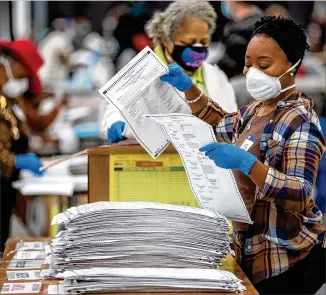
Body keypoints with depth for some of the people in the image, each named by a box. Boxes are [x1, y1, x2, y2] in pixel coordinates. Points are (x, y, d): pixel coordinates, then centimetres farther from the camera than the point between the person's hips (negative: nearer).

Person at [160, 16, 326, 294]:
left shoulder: (300, 120, -19)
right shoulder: (255, 110, 8)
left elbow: (300, 196, -27)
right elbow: (222, 125, 29)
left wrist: (247, 163, -39)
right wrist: (188, 88, 15)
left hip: (287, 259, -8)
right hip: (251, 249, 8)